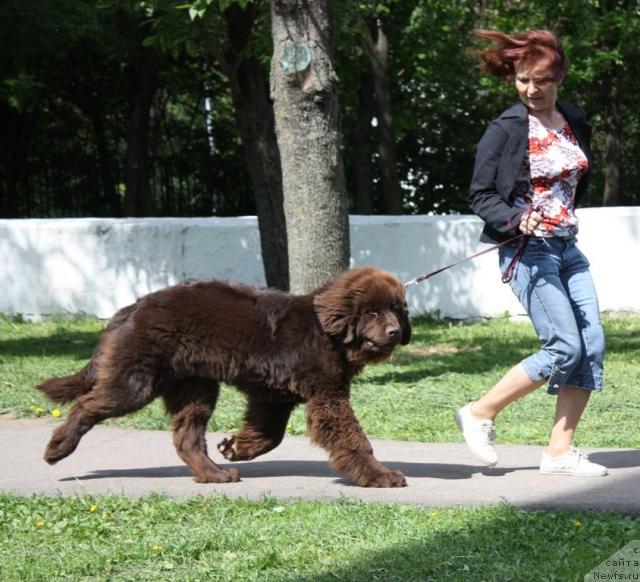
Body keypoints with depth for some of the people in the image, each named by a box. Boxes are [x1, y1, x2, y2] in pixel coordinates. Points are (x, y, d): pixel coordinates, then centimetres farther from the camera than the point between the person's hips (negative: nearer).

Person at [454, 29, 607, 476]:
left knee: (593, 345, -2)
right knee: (565, 348, -14)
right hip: (528, 249, -7)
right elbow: (480, 195, -9)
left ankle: (561, 452, 3)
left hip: (567, 246, 7)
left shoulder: (576, 124, 10)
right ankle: (480, 414, 1)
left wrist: (567, 215, 15)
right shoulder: (507, 129, -9)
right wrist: (516, 218, -25)